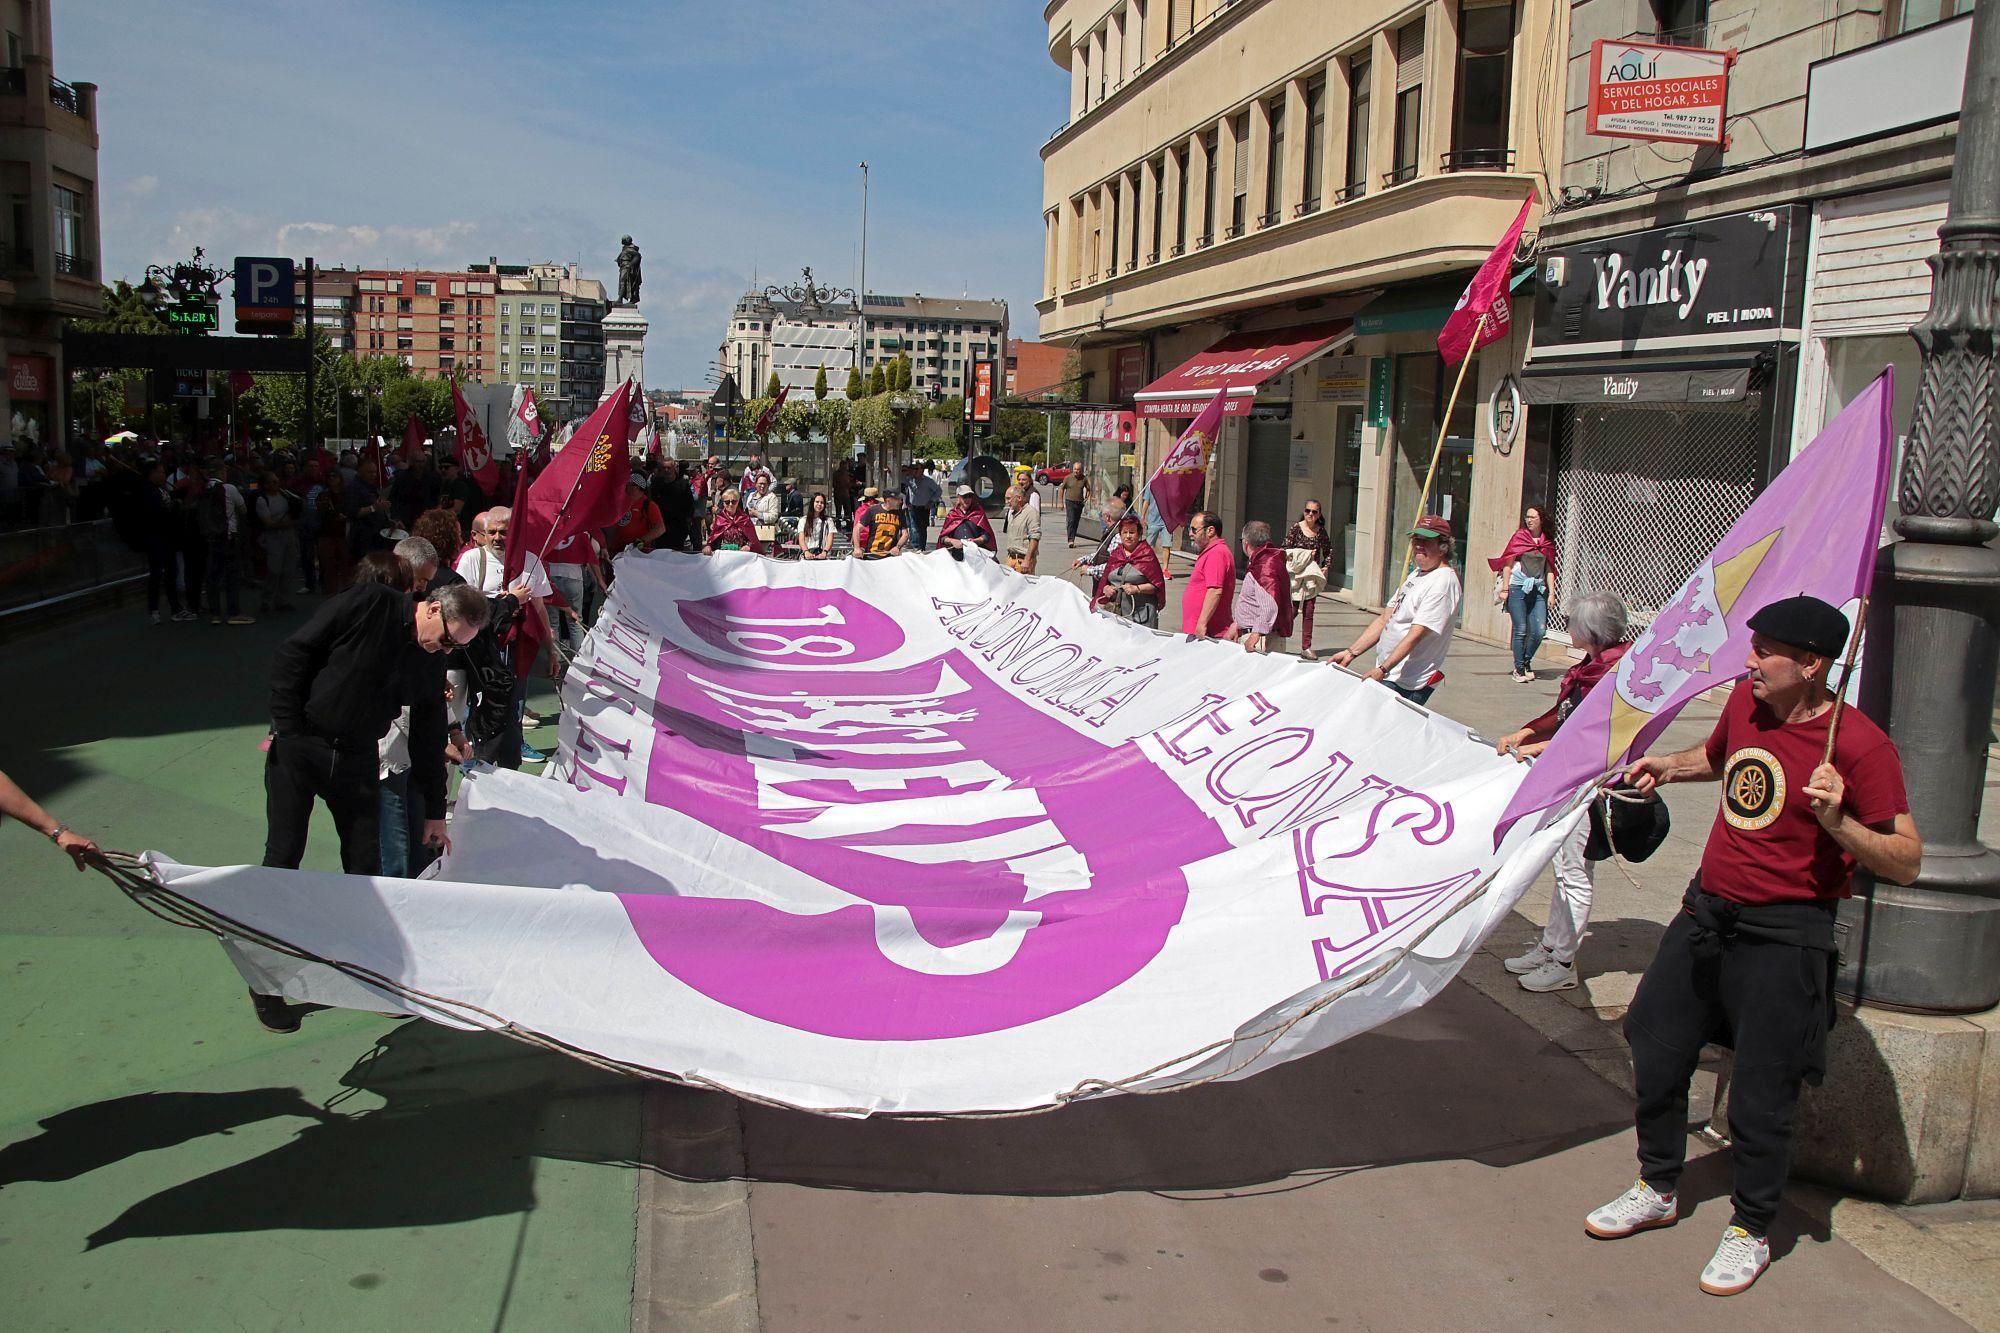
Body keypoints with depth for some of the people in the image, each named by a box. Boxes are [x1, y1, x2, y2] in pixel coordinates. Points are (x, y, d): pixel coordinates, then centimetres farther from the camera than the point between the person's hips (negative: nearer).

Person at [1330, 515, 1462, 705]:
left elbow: (1416, 634, -22)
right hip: (1386, 676, 9)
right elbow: (1385, 619, 15)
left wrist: (1383, 669, -27)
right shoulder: (1416, 574, 16)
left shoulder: (1443, 581, -14)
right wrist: (1351, 652, 7)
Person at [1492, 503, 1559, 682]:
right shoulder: (1519, 537, 2)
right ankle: (1519, 669, 7)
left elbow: (1549, 570, 12)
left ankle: (1526, 662, 19)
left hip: (1538, 590, 3)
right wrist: (1504, 588, -6)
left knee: (1540, 630, -4)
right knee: (1521, 630, -3)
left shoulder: (1548, 543, 11)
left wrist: (1551, 593, 4)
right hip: (1518, 587, -3)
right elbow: (1507, 564, 0)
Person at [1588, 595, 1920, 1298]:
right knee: (1657, 1055, 14)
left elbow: (1906, 862, -15)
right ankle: (1657, 1189, 36)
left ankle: (1750, 1231, 25)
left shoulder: (1860, 745, -17)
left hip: (1783, 937, -7)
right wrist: (1667, 765, 9)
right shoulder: (1746, 699, 3)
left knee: (1759, 1095, 2)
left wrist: (1836, 822, -30)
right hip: (1706, 912, 7)